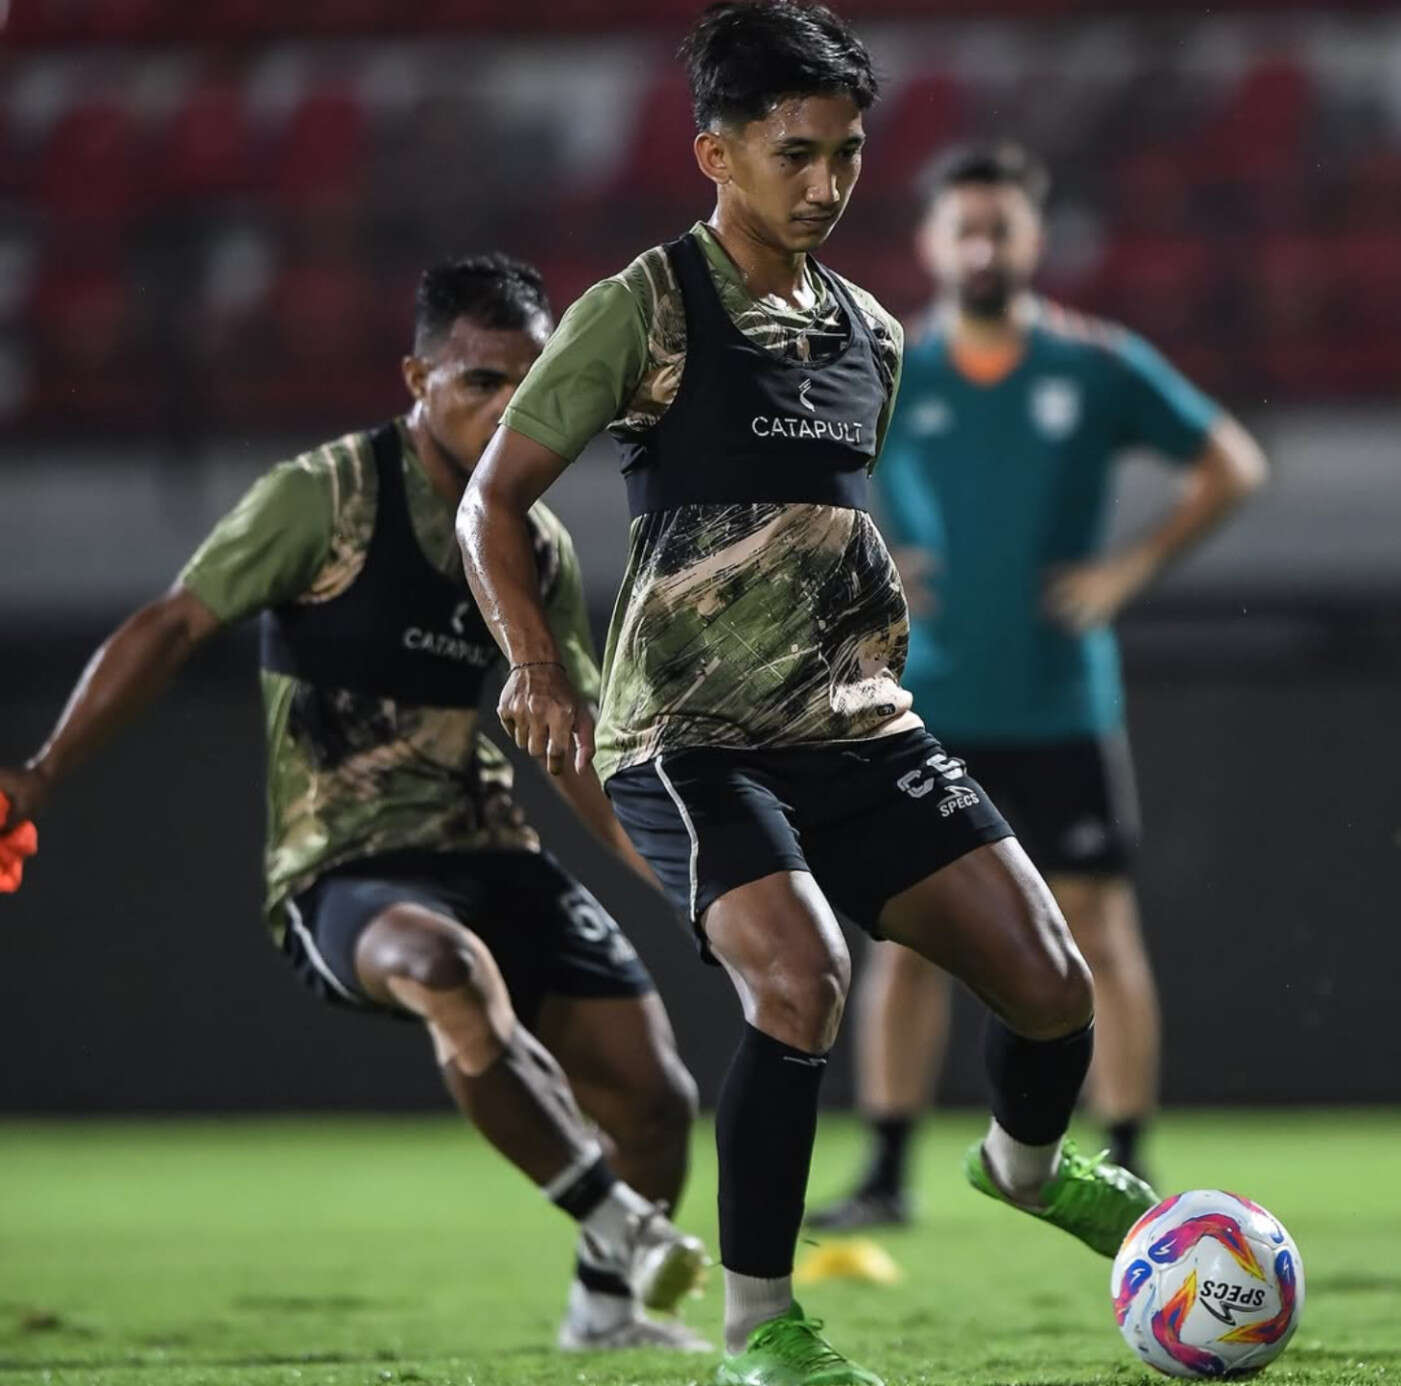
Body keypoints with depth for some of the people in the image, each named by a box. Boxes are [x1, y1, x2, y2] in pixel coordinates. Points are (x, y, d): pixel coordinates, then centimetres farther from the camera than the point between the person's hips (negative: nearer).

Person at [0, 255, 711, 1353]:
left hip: (491, 851, 6)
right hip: (343, 873, -6)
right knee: (450, 969, -41)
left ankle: (609, 1305, 28)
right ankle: (617, 1223, -25)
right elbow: (173, 629, -10)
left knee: (656, 1103, -3)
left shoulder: (539, 551, 10)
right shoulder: (327, 495, -8)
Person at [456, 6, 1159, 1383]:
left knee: (1051, 982, -2)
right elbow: (491, 503, -4)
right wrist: (538, 671, -17)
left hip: (855, 725, 6)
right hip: (693, 737, -6)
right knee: (799, 975, -29)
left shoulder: (869, 334, 12)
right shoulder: (644, 311, -6)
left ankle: (1025, 1165, 34)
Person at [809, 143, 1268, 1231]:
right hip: (930, 709, 1)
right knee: (906, 937, -1)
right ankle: (888, 1174, 6)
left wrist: (1134, 568, -4)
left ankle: (1128, 1170, 7)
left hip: (1065, 704, -1)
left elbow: (1232, 464, 5)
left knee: (1098, 930, -1)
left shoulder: (1100, 366, -2)